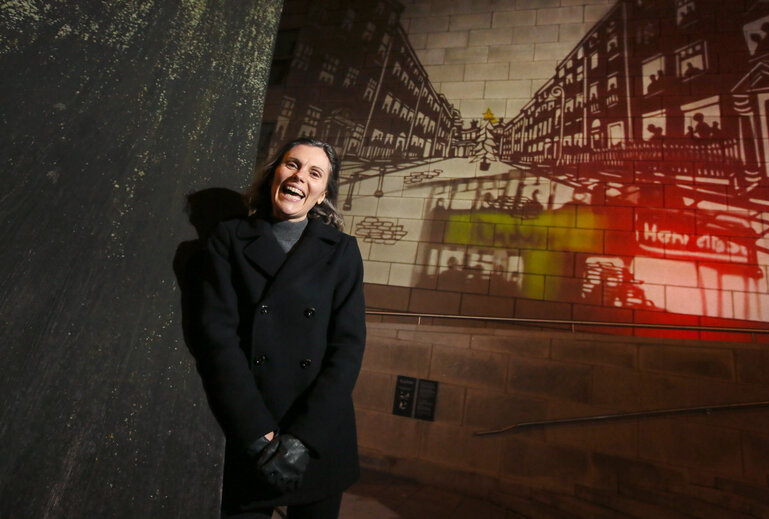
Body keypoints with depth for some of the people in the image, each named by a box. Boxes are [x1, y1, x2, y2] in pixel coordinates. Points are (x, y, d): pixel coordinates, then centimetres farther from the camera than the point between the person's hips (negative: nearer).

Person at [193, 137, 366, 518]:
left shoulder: (342, 250, 2)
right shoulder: (230, 239, 1)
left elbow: (349, 344, -5)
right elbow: (218, 334, -7)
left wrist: (303, 437, -14)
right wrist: (259, 435, -14)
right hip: (243, 439, -1)